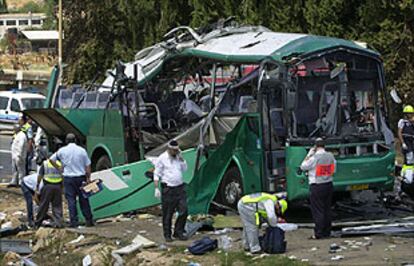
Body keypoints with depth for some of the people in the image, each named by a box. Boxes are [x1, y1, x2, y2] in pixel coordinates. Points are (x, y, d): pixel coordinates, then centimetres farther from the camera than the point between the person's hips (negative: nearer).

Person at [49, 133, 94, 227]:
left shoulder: (62, 150, -1)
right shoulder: (82, 150, -1)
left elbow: (51, 159, 5)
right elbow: (88, 166, 1)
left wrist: (59, 168, 11)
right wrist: (88, 178, 7)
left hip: (68, 178, -1)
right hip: (81, 177, 1)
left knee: (71, 200, 2)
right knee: (83, 199, 8)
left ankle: (74, 221, -1)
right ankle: (89, 220, 11)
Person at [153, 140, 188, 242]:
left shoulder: (178, 157, 12)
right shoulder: (162, 159, -5)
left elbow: (184, 169, 12)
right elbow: (156, 175, -5)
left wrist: (181, 158, 1)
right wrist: (156, 188, -11)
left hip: (180, 188, 5)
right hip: (168, 189, -5)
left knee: (183, 211, 2)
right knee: (167, 214, 1)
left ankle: (178, 232, 15)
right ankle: (167, 235, 11)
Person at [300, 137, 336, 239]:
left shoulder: (314, 157, -17)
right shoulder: (330, 156, 1)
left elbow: (303, 167, -6)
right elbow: (333, 169, 10)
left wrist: (310, 154, -3)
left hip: (317, 186, -6)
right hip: (329, 185, 6)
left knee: (318, 211, -2)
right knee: (327, 209, 13)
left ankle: (319, 233, -2)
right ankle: (327, 232, 17)